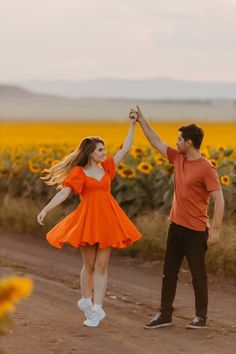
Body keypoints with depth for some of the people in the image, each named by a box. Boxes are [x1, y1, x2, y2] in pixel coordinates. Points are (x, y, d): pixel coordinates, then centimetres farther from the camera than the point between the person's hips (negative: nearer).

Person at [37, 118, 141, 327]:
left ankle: (97, 309, 1)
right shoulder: (78, 172, -4)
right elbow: (64, 192, -14)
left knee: (101, 266, 1)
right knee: (89, 265, 6)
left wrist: (132, 125, 10)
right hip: (88, 220, -4)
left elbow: (125, 149, 13)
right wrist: (46, 209, -26)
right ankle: (85, 301, 28)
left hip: (107, 221, 4)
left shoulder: (106, 167, 10)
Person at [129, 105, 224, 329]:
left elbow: (219, 199, -19)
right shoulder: (178, 159, 5)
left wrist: (215, 229, -23)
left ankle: (201, 317, 14)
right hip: (176, 226, 8)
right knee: (169, 272, 10)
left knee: (198, 275, 3)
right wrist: (141, 120, 13)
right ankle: (165, 315, 18)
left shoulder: (206, 169, -17)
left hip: (195, 230, -8)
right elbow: (156, 142, 15)